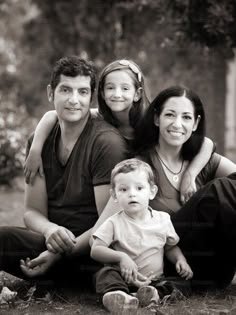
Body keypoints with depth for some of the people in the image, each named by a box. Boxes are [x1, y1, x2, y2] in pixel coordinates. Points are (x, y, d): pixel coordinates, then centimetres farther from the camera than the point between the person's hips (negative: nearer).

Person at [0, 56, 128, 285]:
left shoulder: (106, 143, -10)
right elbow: (33, 211, 5)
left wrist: (61, 253, -23)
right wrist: (50, 230, -19)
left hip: (91, 250, -6)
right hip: (53, 240, 6)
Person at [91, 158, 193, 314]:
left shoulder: (163, 219, 6)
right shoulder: (114, 223, -3)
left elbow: (171, 247, 20)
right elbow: (96, 250, -9)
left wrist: (181, 260, -1)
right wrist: (120, 256, -24)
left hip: (154, 280, 2)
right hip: (124, 277, -2)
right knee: (106, 273, -34)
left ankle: (153, 293, -44)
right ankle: (117, 294, -61)